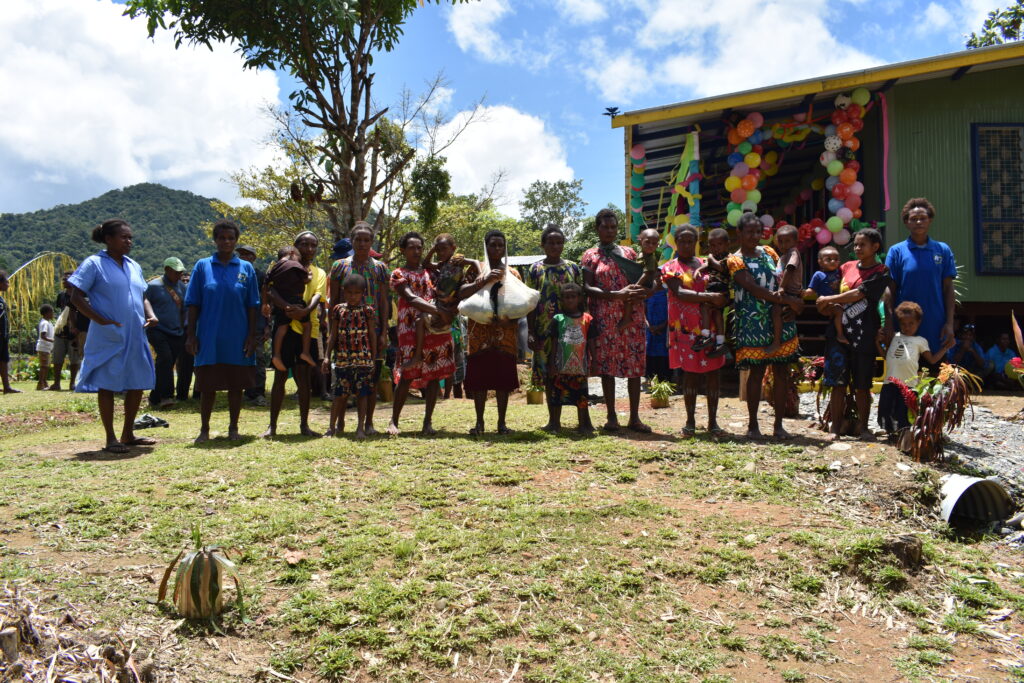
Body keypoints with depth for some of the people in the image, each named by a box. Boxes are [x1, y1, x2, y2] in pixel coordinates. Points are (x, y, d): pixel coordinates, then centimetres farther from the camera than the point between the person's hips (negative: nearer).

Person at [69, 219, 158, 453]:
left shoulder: (134, 266, 15)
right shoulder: (94, 264, -4)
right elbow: (76, 297, -6)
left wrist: (150, 315, 3)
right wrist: (101, 320, -17)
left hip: (135, 337, 7)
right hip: (108, 338, -6)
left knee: (137, 383, 10)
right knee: (107, 385, 1)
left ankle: (128, 434, 23)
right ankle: (110, 438, 9)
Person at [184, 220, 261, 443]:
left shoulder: (246, 268, 4)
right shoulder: (202, 266, 3)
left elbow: (253, 306, 5)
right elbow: (193, 303, 3)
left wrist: (252, 336, -1)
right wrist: (191, 334, -2)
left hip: (238, 340, 1)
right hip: (209, 339, 0)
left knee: (236, 385, 8)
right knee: (207, 386, 5)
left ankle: (233, 428, 21)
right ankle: (204, 430, 18)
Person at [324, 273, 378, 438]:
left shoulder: (367, 311, 1)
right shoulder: (338, 310, 7)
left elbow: (372, 335, 4)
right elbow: (333, 334, 9)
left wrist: (374, 358, 1)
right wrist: (327, 355, 3)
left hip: (363, 358, -1)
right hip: (342, 358, 2)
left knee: (362, 393, 1)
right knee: (340, 393, 6)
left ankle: (360, 427, 5)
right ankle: (334, 426, 16)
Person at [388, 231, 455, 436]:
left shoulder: (430, 270, 17)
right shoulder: (399, 274, 2)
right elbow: (411, 299, -13)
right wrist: (440, 312, -24)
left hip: (437, 328, 5)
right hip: (411, 329, -4)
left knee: (434, 374, 2)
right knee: (407, 375, -5)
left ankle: (428, 422, 9)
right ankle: (394, 421, 9)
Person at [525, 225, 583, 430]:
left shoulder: (573, 268, 8)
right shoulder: (534, 270, 4)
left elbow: (580, 300, 9)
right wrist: (531, 333, -4)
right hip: (545, 330, 0)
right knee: (549, 375, 4)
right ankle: (553, 418, 14)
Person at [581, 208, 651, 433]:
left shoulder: (629, 253, 15)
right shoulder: (590, 256, 5)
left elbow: (642, 282, 19)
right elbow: (586, 288, -6)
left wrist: (642, 292, -6)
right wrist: (617, 294, -19)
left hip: (632, 316, 3)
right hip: (605, 318, -3)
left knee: (635, 365, 0)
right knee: (607, 365, -1)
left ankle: (634, 417, 6)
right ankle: (611, 416, 8)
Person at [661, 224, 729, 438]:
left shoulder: (706, 264, 15)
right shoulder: (671, 267, 3)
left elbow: (721, 290, 13)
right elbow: (679, 293, -13)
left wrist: (720, 298, -11)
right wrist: (708, 297, -22)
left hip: (710, 326, 3)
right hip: (686, 327, -3)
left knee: (714, 372, 1)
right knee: (691, 372, 1)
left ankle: (713, 421, 9)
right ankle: (690, 421, 13)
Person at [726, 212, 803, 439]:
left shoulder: (768, 252, 14)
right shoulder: (736, 260, -4)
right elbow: (755, 289, -15)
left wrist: (789, 297, -10)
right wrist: (789, 300, -17)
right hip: (754, 324, -5)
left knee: (782, 371, 4)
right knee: (756, 372, -1)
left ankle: (779, 424, 12)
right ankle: (752, 424, 11)